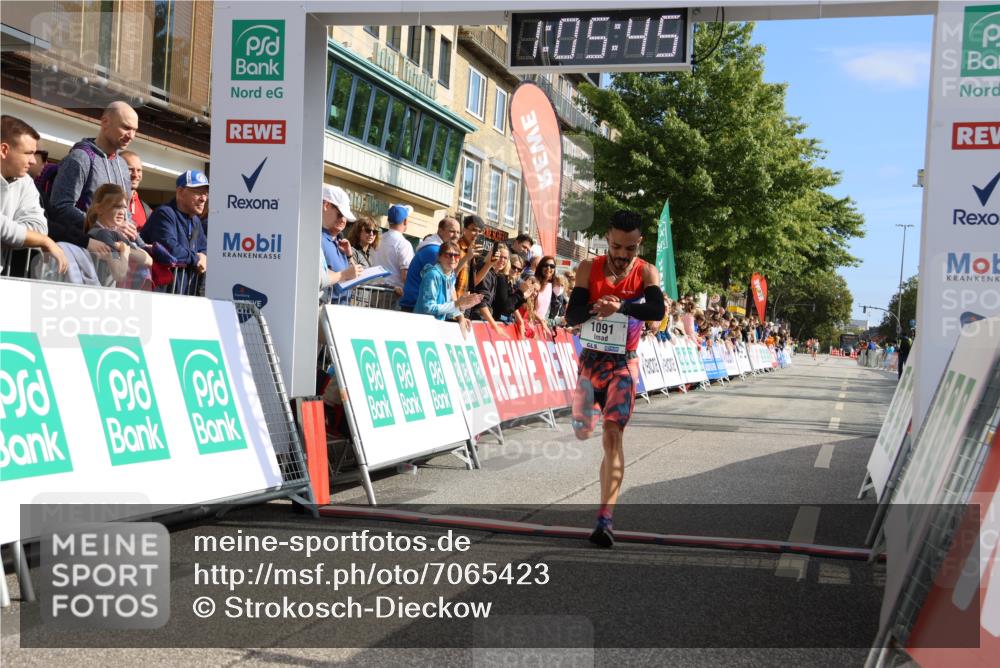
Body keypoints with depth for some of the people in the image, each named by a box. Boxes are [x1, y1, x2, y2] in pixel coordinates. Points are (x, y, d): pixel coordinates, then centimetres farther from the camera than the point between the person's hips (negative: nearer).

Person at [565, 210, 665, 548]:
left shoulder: (646, 273, -9)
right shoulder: (588, 268, -5)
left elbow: (658, 310, -27)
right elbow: (571, 316, -13)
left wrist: (621, 306, -44)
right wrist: (595, 308, -36)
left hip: (623, 363, -3)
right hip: (590, 358, 3)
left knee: (613, 434, -15)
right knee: (583, 432, 14)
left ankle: (605, 519, -17)